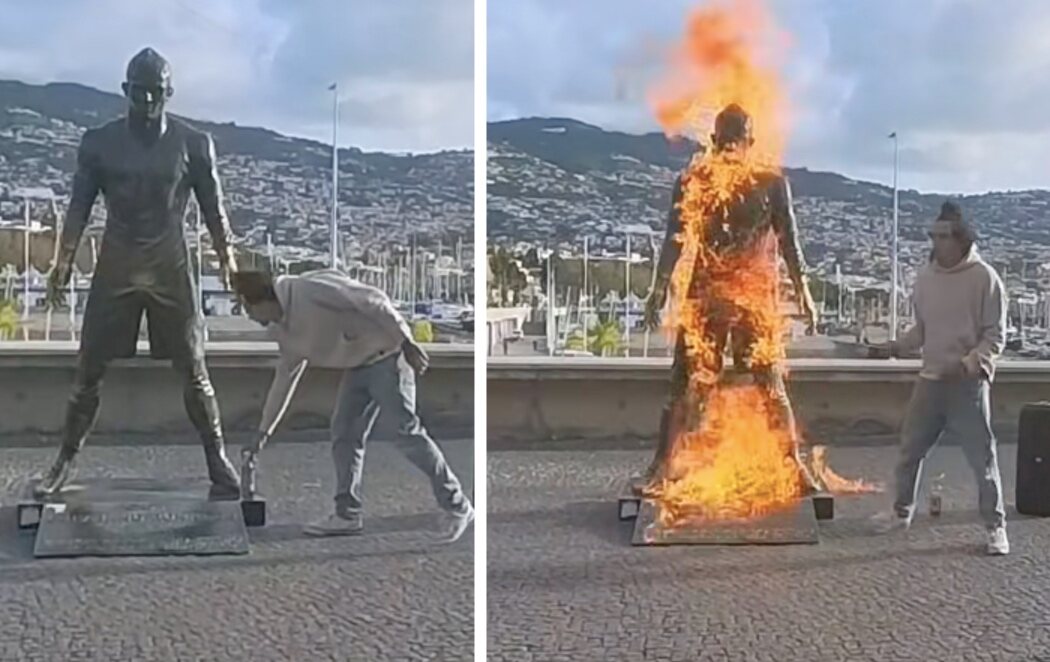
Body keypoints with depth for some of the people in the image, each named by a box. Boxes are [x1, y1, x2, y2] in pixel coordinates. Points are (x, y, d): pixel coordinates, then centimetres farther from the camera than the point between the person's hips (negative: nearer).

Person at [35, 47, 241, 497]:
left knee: (193, 372, 0)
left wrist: (227, 258, 2)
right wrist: (63, 261, 0)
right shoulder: (98, 142, 1)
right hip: (115, 268, 1)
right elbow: (80, 205, 5)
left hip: (172, 269, -1)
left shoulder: (194, 145, -1)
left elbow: (212, 207, 5)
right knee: (88, 370, 2)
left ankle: (219, 463, 8)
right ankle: (64, 462, 13)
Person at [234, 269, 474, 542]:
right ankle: (347, 514, 12)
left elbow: (372, 300, -23)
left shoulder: (309, 289, -21)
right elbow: (284, 378, 18)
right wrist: (263, 434, 20)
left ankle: (457, 506, -1)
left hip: (385, 354, -9)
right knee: (344, 434, 5)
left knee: (407, 431, -9)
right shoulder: (283, 329, 8)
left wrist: (406, 342, -25)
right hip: (357, 365, 9)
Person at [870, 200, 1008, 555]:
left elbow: (995, 336, -9)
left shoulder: (984, 278, -9)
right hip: (930, 379, 5)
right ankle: (902, 511, 30)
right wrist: (894, 347, 1)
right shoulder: (926, 278, 7)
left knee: (981, 454, -1)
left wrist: (968, 364, -23)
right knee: (910, 447, 13)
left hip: (969, 383, -5)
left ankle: (995, 525, 11)